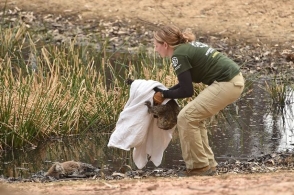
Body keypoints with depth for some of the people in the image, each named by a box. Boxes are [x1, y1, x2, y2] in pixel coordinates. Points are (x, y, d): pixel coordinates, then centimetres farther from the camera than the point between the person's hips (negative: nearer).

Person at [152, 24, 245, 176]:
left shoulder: (178, 55, -10)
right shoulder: (187, 46, 17)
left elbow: (187, 91, -10)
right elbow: (187, 82, 25)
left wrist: (163, 95, 3)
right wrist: (165, 92, 16)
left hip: (226, 84, -10)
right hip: (235, 79, 10)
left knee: (186, 118, -5)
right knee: (195, 118, 17)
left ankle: (200, 167, -1)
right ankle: (208, 164, 18)